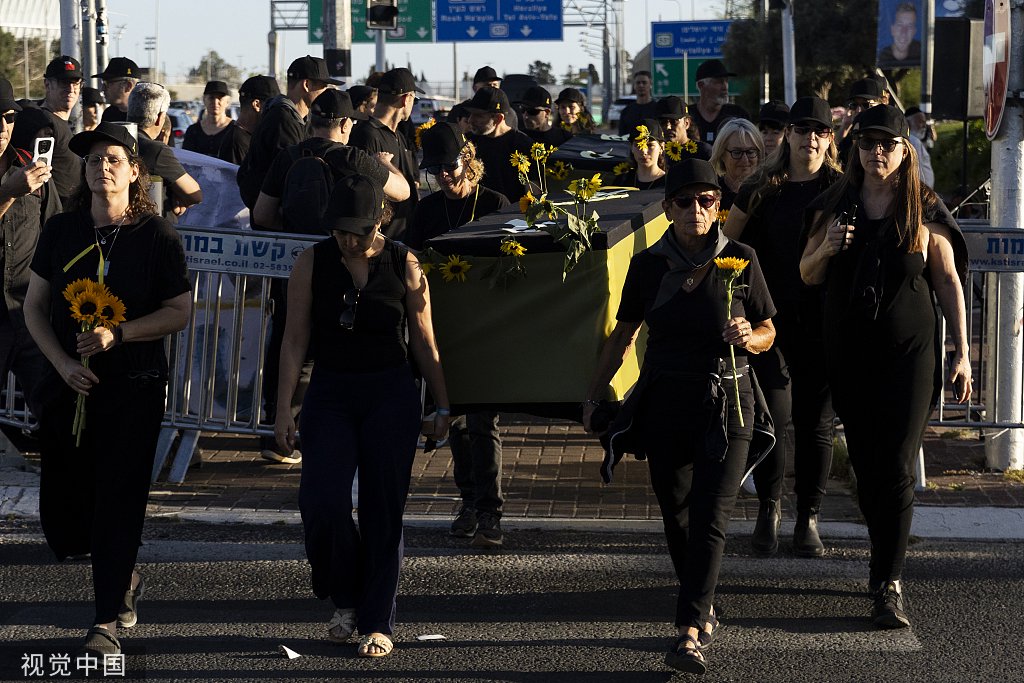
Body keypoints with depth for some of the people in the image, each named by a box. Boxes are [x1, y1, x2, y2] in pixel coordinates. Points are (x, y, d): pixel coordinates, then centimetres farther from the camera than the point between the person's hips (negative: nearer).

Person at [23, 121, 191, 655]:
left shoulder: (156, 236, -4)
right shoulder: (61, 231, 4)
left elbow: (179, 312, -4)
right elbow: (34, 305, 7)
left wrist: (117, 335, -16)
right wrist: (63, 363, -8)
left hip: (134, 388, -3)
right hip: (69, 385, 3)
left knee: (118, 503, -5)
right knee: (61, 511, 6)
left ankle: (108, 620, 4)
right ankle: (124, 578, 33)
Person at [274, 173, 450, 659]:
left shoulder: (404, 266, -2)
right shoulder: (312, 264, -1)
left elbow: (424, 342, 5)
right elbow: (295, 341, 1)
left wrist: (442, 406, 8)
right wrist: (283, 409, -2)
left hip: (391, 397, 0)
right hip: (330, 395, 1)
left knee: (383, 509, -1)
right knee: (321, 501, -14)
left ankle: (377, 622, 9)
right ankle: (346, 601, 10)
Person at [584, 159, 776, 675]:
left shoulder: (740, 261, -3)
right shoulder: (648, 265, 1)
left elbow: (768, 332, 5)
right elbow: (623, 336, 12)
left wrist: (748, 337, -17)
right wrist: (594, 395, 12)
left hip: (725, 405, -3)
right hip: (664, 404, 3)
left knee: (709, 517, -12)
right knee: (676, 515, 9)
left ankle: (689, 634, -18)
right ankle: (704, 609, 28)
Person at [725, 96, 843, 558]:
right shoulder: (761, 190, 5)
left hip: (824, 325, -1)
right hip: (773, 323, 1)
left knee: (815, 425, 5)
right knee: (774, 420, -3)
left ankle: (808, 519, 16)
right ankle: (768, 510, 16)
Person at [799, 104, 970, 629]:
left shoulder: (925, 212, -2)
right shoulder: (836, 205, 5)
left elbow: (949, 283, 3)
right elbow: (807, 275, 11)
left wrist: (961, 353, 0)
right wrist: (826, 249, -11)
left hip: (909, 351, -3)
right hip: (849, 353, 3)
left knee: (896, 469, -10)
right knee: (865, 465, 10)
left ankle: (889, 585, -9)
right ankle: (884, 561, 27)